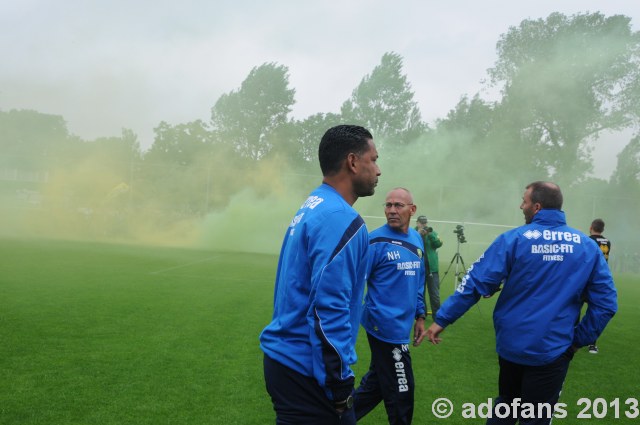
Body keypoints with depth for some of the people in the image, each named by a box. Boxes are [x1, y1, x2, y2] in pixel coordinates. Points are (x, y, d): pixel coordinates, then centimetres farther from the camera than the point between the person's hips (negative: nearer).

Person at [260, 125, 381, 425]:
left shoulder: (312, 207, 10)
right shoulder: (341, 220, -19)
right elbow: (330, 310, -25)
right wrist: (340, 387, -19)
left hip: (285, 358, 9)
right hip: (305, 372, -9)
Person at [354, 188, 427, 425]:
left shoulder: (417, 239, 8)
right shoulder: (377, 241, -14)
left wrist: (420, 316, 15)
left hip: (400, 326, 7)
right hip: (387, 327, -7)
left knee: (376, 383, 19)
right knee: (401, 395, 4)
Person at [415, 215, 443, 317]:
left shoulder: (432, 233, 8)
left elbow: (438, 244, -8)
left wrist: (430, 235, -21)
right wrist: (418, 234, -20)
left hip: (431, 268, 0)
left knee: (434, 293, 0)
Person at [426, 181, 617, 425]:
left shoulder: (513, 240, -10)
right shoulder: (588, 247, -3)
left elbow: (475, 283, -13)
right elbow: (606, 302, -5)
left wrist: (442, 319, -7)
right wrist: (579, 339, 4)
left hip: (511, 345, 0)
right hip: (552, 349, 0)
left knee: (505, 404, 24)